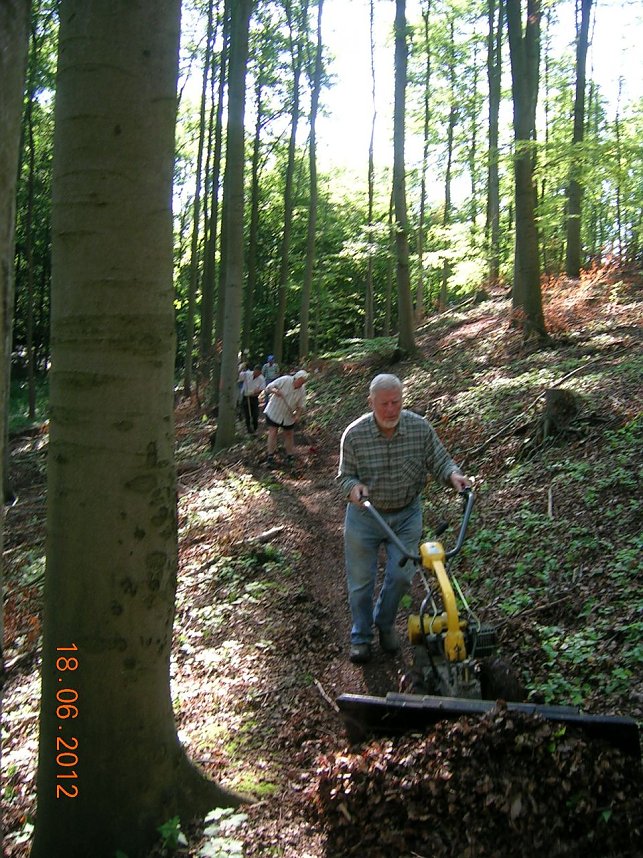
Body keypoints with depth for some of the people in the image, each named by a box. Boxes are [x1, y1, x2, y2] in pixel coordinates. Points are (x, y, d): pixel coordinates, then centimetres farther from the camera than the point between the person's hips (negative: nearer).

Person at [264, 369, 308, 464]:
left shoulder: (302, 390, -8)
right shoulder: (284, 380, -19)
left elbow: (301, 406, 0)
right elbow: (268, 388, -17)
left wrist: (297, 414, -19)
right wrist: (274, 391, -40)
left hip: (288, 416, 4)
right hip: (273, 412, -4)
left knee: (289, 434, 11)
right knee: (273, 433, -5)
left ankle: (290, 455, 25)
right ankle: (270, 456, 6)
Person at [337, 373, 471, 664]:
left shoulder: (421, 428, -14)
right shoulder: (354, 434, -17)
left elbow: (439, 460, -4)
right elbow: (345, 475, -7)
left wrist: (453, 474, -26)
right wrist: (353, 487, -31)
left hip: (406, 514, 1)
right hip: (364, 514, -1)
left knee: (401, 575, 6)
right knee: (360, 580, 9)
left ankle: (385, 624, 36)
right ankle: (360, 637, 30)